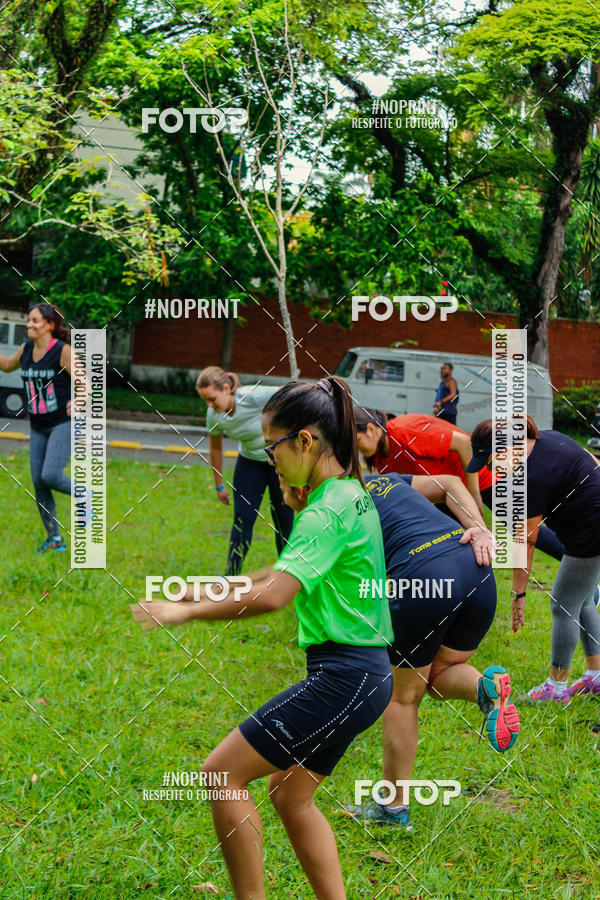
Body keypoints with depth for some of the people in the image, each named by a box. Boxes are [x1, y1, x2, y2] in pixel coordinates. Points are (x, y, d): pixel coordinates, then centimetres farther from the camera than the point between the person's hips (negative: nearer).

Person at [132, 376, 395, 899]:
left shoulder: (327, 511, -18)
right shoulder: (351, 494, 12)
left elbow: (273, 595, -29)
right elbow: (287, 573, 24)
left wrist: (187, 612, -20)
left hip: (342, 678, -10)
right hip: (364, 674, 10)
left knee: (222, 773, -6)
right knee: (291, 794, 20)